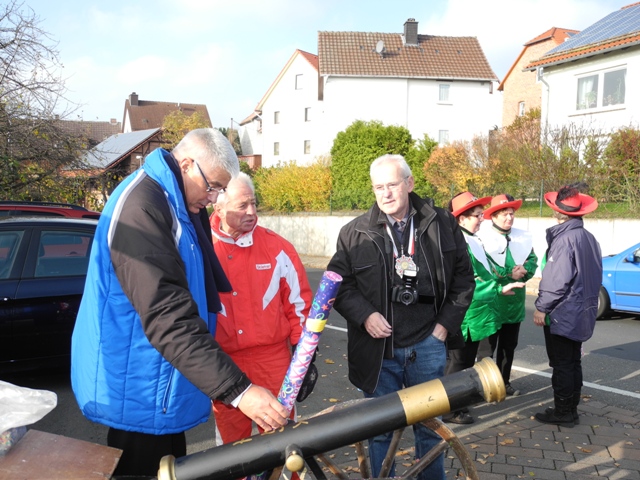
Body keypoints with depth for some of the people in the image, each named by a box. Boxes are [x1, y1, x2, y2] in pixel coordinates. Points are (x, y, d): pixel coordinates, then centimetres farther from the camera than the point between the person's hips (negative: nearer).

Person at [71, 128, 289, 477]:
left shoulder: (172, 202, 9)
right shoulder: (141, 207, -25)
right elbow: (168, 317, -33)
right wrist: (237, 390, -36)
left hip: (158, 382, 10)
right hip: (139, 388, -10)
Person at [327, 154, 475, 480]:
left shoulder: (443, 225, 2)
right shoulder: (354, 233, -2)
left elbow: (463, 279, 9)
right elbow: (339, 283, 3)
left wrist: (445, 324, 2)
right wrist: (365, 315, -12)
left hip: (427, 344, 1)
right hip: (378, 347, -1)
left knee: (429, 426, 16)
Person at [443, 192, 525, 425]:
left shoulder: (474, 241, 11)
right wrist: (499, 289, -19)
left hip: (475, 315, 10)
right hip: (464, 317, -10)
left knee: (467, 362, 20)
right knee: (458, 363, 2)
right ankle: (451, 410, 13)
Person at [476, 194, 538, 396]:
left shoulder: (524, 237, 8)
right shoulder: (482, 237, -12)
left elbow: (533, 261, 8)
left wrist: (525, 270, -14)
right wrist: (510, 274, -17)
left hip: (514, 302, 6)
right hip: (491, 302, -6)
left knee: (509, 347, 18)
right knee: (486, 348, 1)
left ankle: (504, 382, 32)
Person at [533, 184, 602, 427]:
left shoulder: (564, 239, -19)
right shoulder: (589, 238, 8)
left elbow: (557, 279, -23)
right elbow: (593, 276, 15)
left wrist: (541, 307, -15)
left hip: (562, 314, -9)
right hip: (581, 312, 9)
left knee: (562, 365, 1)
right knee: (573, 363, 15)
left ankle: (562, 412, 9)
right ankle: (571, 410, 24)